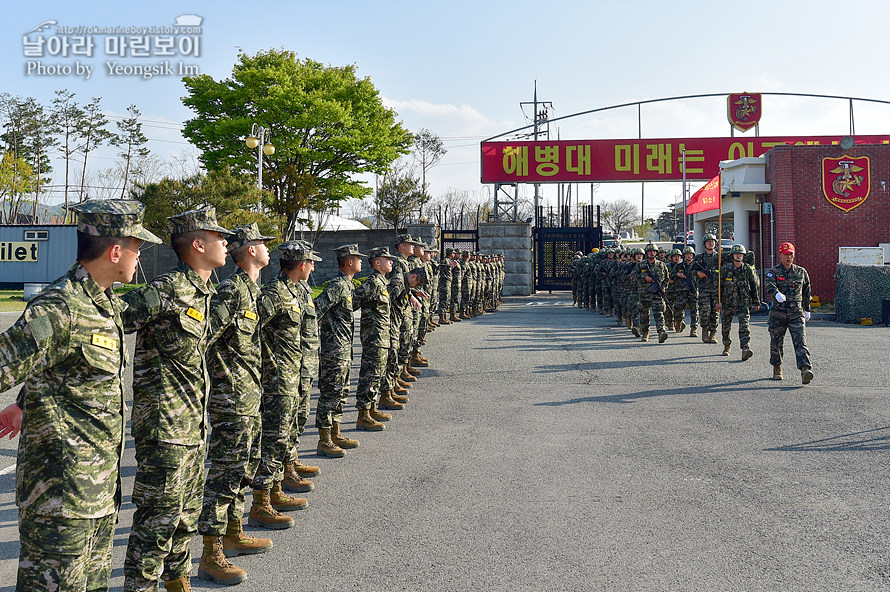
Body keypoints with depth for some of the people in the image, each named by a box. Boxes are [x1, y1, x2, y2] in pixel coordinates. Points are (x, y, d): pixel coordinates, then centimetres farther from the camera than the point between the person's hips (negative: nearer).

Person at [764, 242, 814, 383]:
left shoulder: (801, 272, 10)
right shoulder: (773, 272, -1)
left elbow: (807, 292, 23)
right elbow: (768, 285, -22)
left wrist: (807, 309, 26)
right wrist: (777, 293, -43)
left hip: (796, 313, 1)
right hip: (778, 313, -1)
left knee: (800, 342, -13)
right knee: (776, 343, 9)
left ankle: (805, 369, -23)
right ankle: (777, 368, 30)